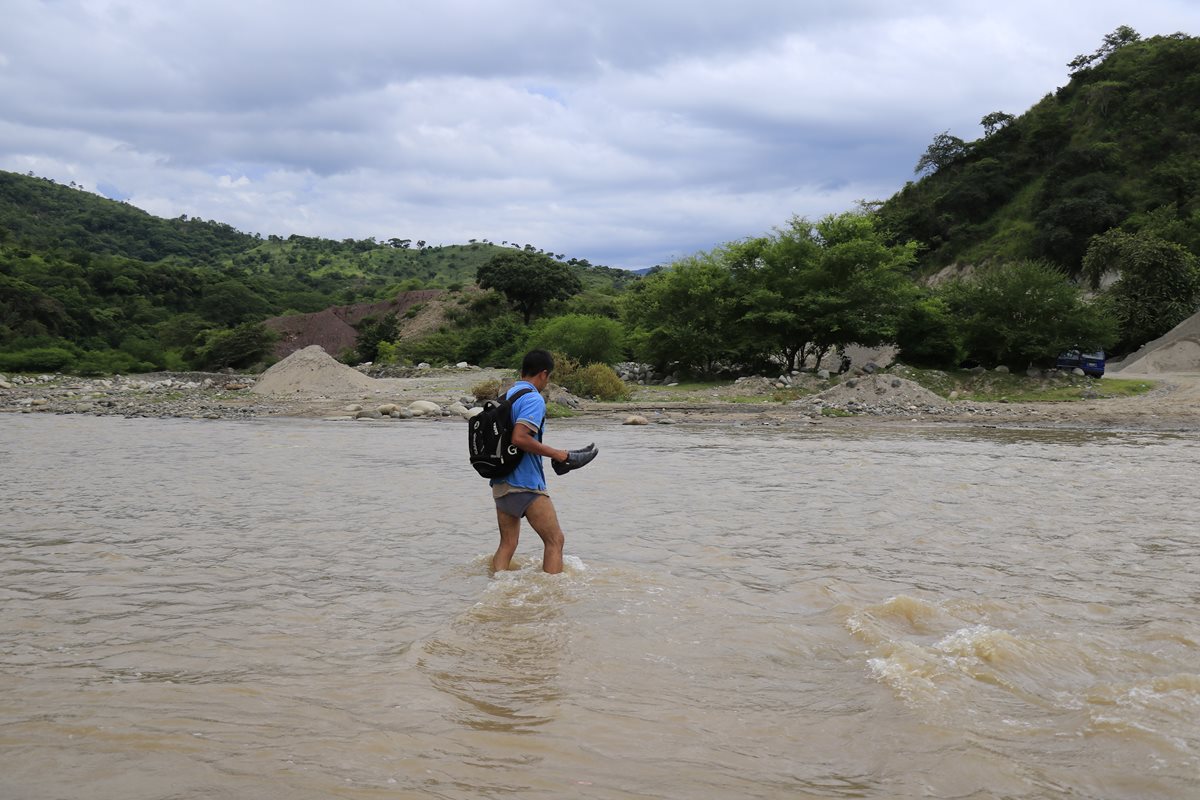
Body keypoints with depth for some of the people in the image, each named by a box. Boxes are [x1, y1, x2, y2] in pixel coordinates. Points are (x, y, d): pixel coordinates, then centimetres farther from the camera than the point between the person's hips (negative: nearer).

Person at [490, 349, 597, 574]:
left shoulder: (505, 396, 15)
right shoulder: (534, 399, -11)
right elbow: (519, 438, -25)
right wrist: (557, 454, -18)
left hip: (500, 484, 8)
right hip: (526, 484, -8)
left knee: (507, 544, 14)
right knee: (555, 540, 0)